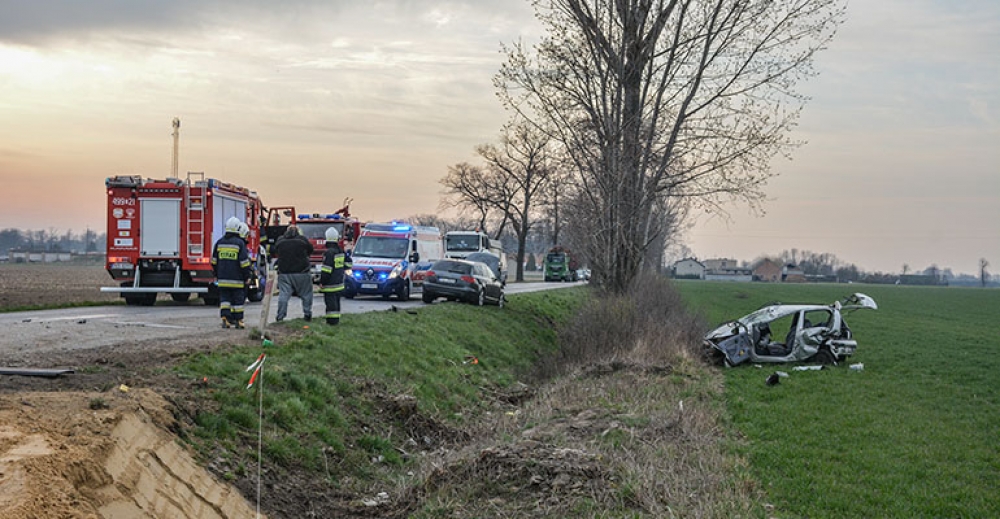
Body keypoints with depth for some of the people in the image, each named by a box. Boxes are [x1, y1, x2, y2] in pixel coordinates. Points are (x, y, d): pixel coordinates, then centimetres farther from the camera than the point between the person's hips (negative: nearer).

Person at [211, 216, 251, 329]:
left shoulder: (219, 242, 6)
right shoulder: (240, 243, -8)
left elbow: (214, 261, 13)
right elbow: (244, 263, -9)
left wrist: (217, 275, 22)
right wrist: (247, 277, 0)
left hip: (222, 278, 4)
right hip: (237, 279, -3)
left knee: (224, 299, 6)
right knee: (238, 299, 5)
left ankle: (225, 318, -6)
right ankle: (238, 320, 10)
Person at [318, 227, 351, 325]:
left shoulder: (329, 253, -18)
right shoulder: (341, 251, 5)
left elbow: (326, 269, -20)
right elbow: (348, 264, 16)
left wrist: (322, 282, -14)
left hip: (330, 284, -8)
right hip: (339, 283, 8)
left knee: (330, 302, -5)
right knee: (336, 301, 16)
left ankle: (332, 320, -5)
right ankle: (336, 319, 21)